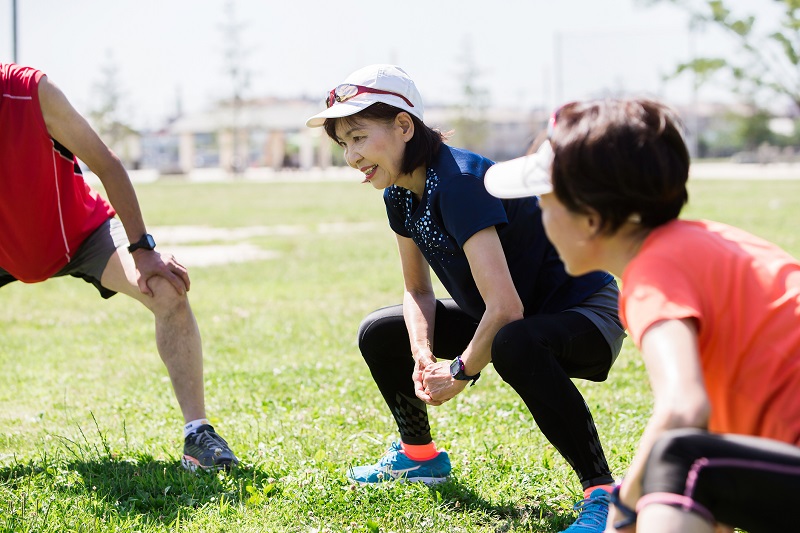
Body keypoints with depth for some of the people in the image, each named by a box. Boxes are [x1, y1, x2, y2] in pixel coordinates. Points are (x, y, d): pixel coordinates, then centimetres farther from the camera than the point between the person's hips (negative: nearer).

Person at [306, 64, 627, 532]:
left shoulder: (459, 182, -30)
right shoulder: (401, 192, -2)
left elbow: (505, 307, -35)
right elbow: (418, 289, 10)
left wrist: (460, 373, -21)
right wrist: (423, 355, -8)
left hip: (586, 314, -9)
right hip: (497, 319, 9)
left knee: (514, 345, -42)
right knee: (379, 334, 12)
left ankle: (603, 493, -31)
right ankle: (420, 456, 33)